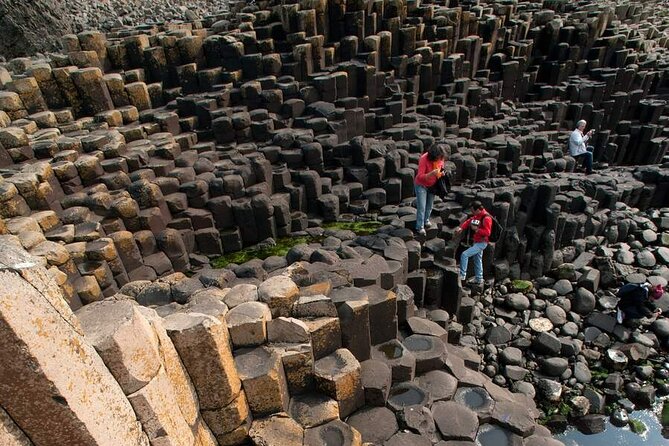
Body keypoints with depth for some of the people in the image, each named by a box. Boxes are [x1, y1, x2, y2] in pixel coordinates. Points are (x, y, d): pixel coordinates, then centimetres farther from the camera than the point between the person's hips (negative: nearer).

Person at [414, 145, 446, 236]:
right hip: (421, 185, -5)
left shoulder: (440, 159, -13)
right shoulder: (424, 159, -30)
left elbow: (441, 169, 9)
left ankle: (426, 220, 39)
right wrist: (432, 174, -47)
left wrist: (442, 173, -15)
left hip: (432, 185, 5)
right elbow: (420, 176, -32)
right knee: (421, 207, -4)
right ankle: (420, 227, 5)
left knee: (429, 205, 17)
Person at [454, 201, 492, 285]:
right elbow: (469, 221, 2)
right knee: (477, 260, 20)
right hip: (476, 242, 10)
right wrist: (461, 228, -13)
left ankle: (462, 275, -8)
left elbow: (487, 232, -26)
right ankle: (479, 279, 34)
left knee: (464, 255, -16)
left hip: (481, 243, -10)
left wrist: (476, 229, -25)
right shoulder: (477, 215, 4)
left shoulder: (486, 218, -23)